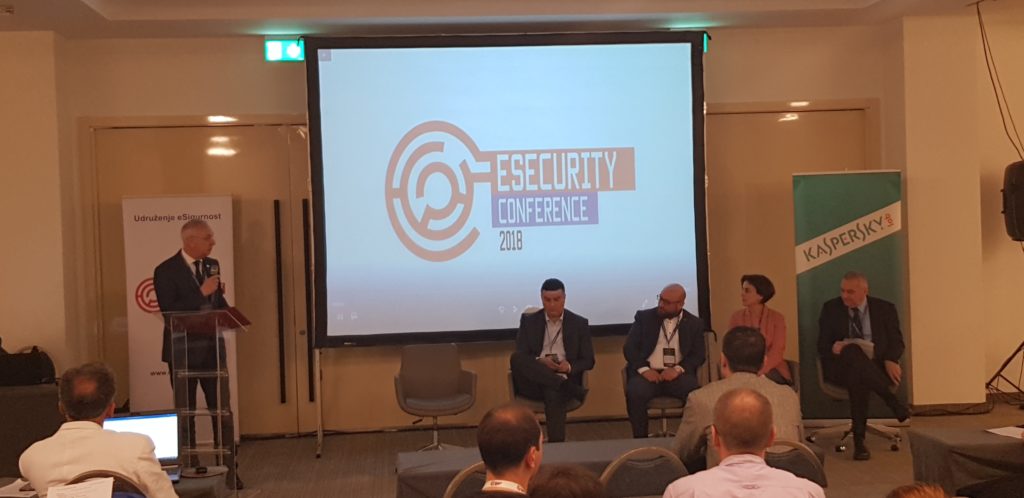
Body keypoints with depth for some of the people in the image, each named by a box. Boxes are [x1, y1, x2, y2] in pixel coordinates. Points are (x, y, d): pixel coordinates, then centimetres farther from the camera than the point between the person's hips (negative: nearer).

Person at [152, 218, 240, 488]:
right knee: (185, 415, 9)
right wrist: (202, 293, -24)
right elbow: (170, 314, -19)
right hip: (183, 351, -4)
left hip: (212, 349, 5)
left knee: (223, 412, 4)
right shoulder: (165, 271, -11)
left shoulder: (212, 265, 7)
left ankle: (229, 470, 13)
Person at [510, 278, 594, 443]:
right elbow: (520, 356, 3)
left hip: (564, 378, -1)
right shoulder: (528, 321, 10)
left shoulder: (579, 324, 9)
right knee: (516, 358, -31)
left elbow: (588, 361, 8)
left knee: (553, 393, -39)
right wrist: (540, 361, -18)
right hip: (533, 382, 2)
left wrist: (569, 366, -14)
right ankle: (567, 387, -36)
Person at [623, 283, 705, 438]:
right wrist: (644, 369, -14)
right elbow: (629, 348, 4)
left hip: (678, 374, 0)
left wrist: (678, 369, -14)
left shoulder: (694, 324, 11)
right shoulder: (644, 317, 10)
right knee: (635, 393, -33)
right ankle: (640, 439, -17)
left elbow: (699, 355, 4)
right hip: (649, 373, 0)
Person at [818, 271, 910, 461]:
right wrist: (833, 348, -18)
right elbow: (822, 346, 7)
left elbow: (896, 342, 7)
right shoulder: (831, 308, 10)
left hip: (876, 367, 0)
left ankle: (859, 440, -33)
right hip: (841, 366, 0)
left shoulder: (885, 309, 11)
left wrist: (890, 360, -16)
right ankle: (893, 401, -33)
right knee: (852, 351, -37)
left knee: (857, 377, -37)